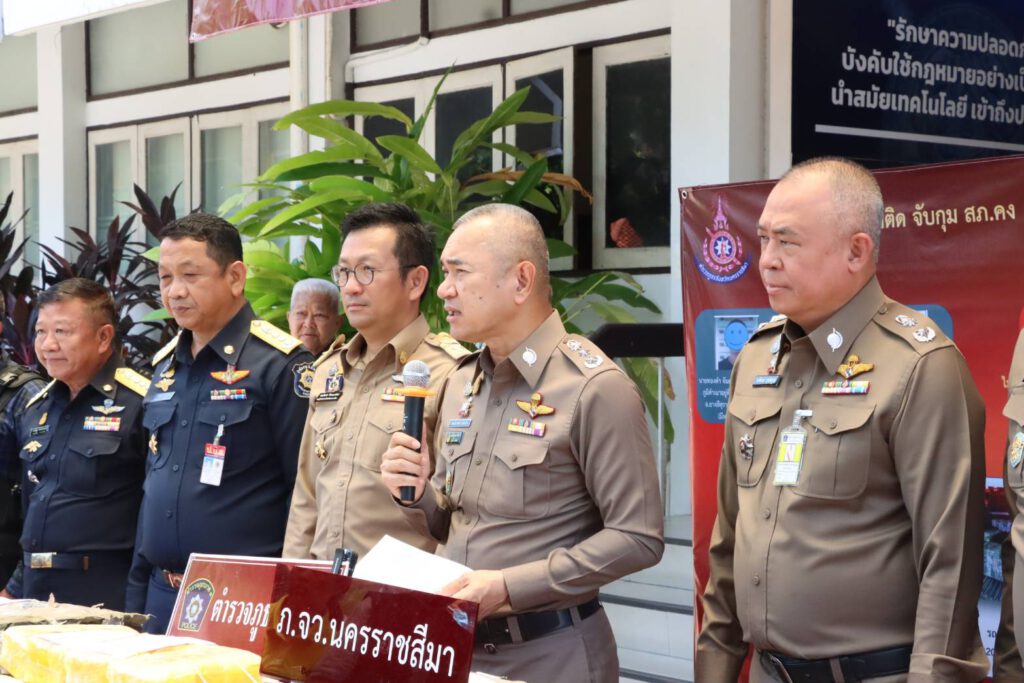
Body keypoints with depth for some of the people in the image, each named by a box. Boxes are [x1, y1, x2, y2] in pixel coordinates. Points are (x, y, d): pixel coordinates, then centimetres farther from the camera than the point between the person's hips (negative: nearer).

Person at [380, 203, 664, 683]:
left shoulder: (594, 388, -15)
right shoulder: (462, 383, 8)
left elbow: (638, 538, -18)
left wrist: (509, 586, -21)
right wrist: (417, 496, -5)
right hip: (457, 643, 7)